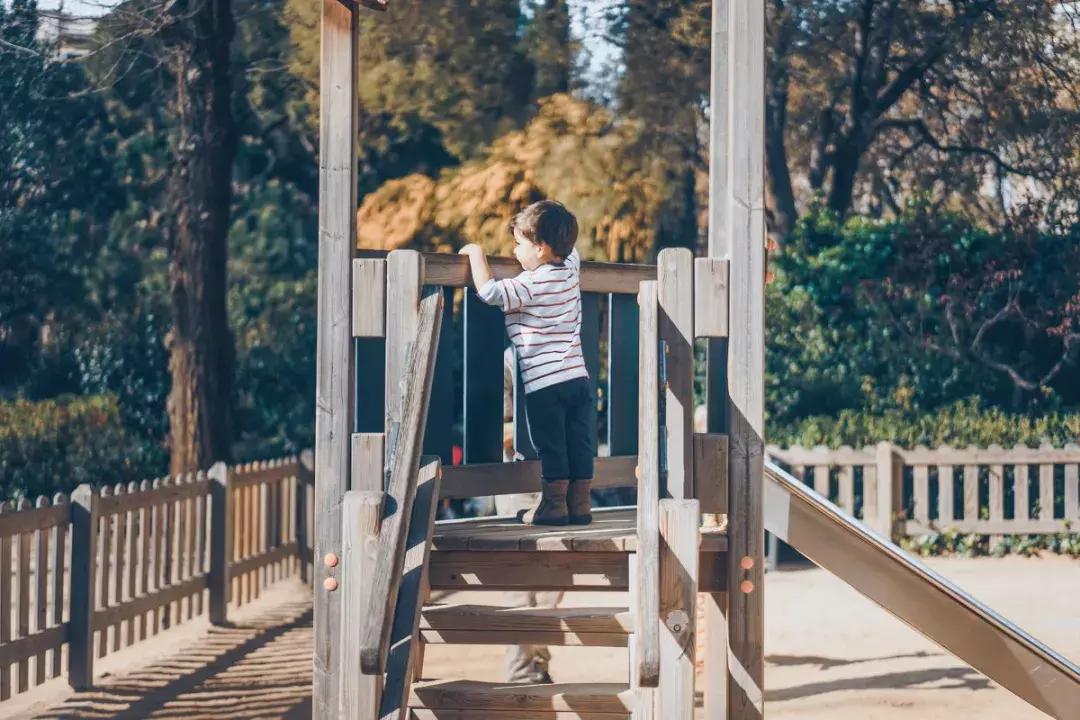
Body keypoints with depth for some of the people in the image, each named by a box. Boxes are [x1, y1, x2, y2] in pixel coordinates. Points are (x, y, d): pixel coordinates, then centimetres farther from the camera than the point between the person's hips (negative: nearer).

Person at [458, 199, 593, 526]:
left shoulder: (531, 284, -13)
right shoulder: (570, 269, 8)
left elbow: (489, 291, -20)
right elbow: (570, 248, 32)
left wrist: (476, 252, -8)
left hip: (544, 382, -7)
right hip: (578, 376, 7)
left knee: (550, 446, 3)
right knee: (579, 445, 10)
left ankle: (554, 505, 10)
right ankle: (580, 504, 15)